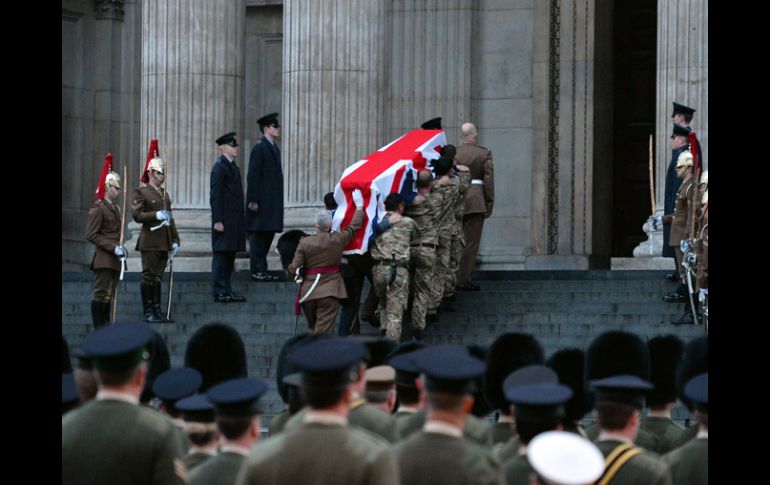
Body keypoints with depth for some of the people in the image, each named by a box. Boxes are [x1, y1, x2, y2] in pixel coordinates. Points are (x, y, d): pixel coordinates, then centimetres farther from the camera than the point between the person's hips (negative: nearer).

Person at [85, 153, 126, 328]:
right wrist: (113, 248, -18)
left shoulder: (114, 208, 16)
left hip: (114, 260, 9)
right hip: (104, 259, -9)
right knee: (101, 294, -8)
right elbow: (91, 235, -15)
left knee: (109, 294, 10)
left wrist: (121, 248, 10)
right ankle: (98, 331, -8)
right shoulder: (98, 209, -11)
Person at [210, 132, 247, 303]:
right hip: (224, 220, -9)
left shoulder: (232, 166, 17)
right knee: (221, 255, -6)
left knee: (230, 255, 11)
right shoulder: (220, 167, -12)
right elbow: (215, 196, -16)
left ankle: (227, 291, 15)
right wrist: (218, 221, -20)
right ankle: (220, 292, -5)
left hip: (234, 221, 9)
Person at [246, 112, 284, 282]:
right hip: (261, 201, -9)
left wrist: (279, 202, 18)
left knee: (268, 235, 10)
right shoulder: (259, 147, -11)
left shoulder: (274, 148, 16)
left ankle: (262, 270, 14)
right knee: (259, 235, -5)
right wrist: (253, 200, -19)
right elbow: (253, 175, -15)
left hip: (272, 202, 9)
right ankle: (257, 270, -2)